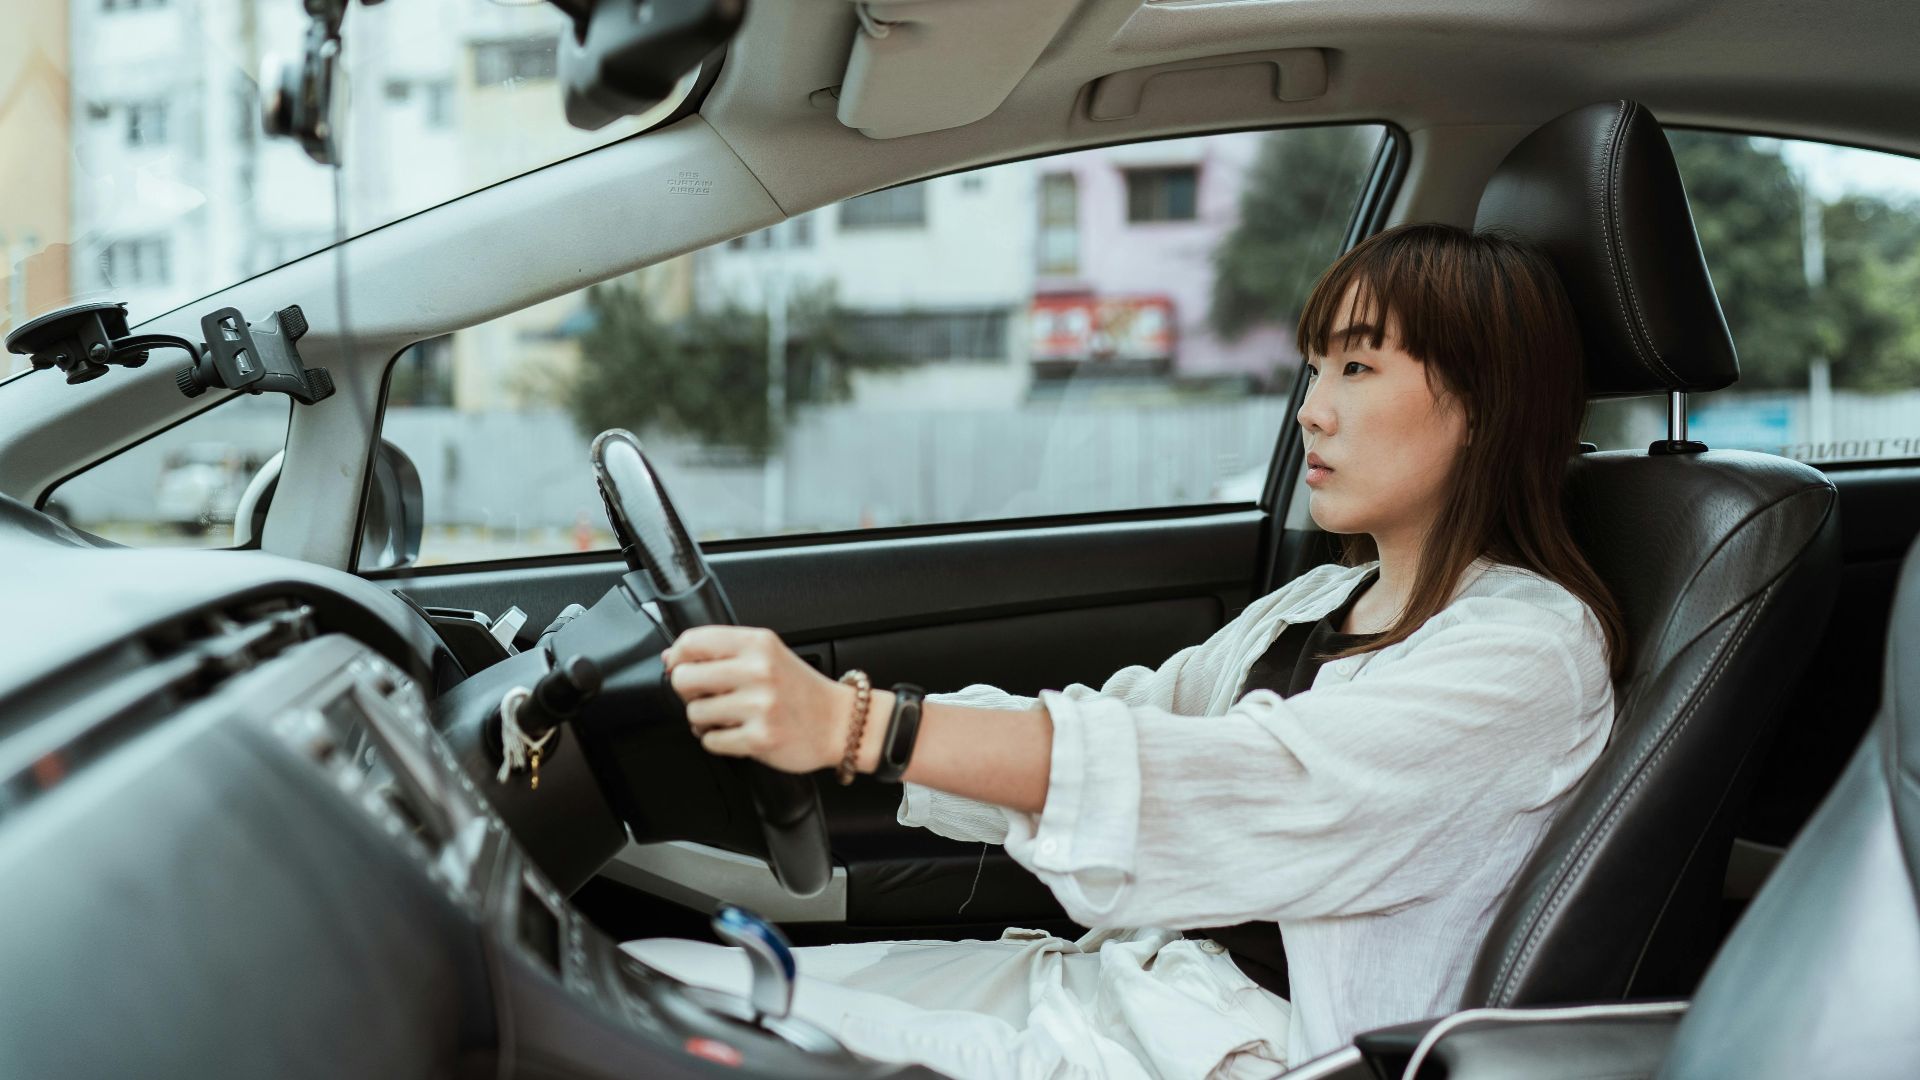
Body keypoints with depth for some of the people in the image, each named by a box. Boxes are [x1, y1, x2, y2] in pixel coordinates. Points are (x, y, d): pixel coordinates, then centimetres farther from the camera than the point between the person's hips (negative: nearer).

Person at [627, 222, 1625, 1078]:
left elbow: (1268, 790, -26)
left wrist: (862, 727, -36)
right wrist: (797, 710, -4)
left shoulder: (1534, 646, -11)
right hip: (1095, 981, 8)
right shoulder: (1319, 603, 16)